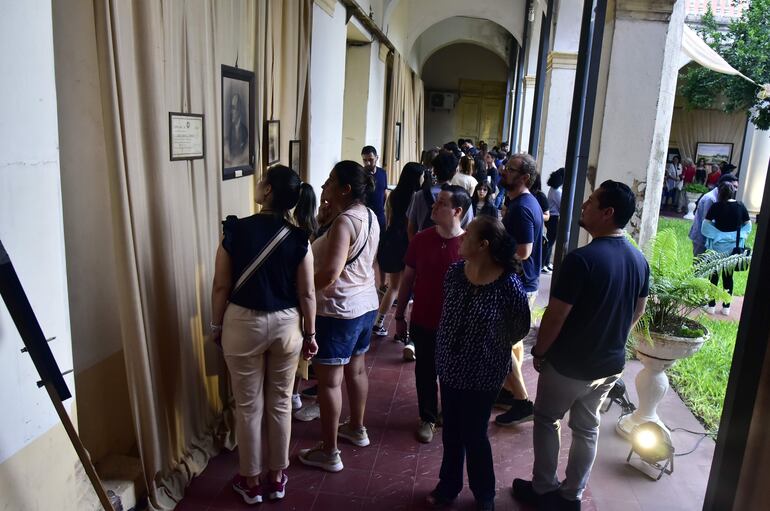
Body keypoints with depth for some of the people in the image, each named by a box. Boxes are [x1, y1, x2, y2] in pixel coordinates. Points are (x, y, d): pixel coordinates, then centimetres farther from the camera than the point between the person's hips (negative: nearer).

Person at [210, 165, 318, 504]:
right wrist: (310, 333, 8)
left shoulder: (236, 230, -11)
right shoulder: (297, 238, -8)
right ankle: (277, 477, 30)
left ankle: (251, 481, 27)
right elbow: (306, 293, -5)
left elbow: (221, 287, -6)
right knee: (280, 402, 16)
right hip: (286, 324, 2)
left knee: (249, 406, 12)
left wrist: (216, 326, 8)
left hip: (243, 323, -1)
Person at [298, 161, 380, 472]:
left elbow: (330, 274, -30)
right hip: (366, 303, 10)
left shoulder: (344, 222, -23)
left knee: (328, 380, 2)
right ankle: (356, 429, 40)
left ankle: (329, 453, 13)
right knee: (355, 369, 23)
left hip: (338, 310, -10)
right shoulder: (369, 216, 6)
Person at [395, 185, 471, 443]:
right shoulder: (421, 239, -6)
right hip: (422, 322, 2)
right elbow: (407, 279, 3)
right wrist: (399, 315, 5)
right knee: (425, 373, 14)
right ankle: (428, 418, 34)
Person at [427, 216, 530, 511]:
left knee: (474, 436, 12)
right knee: (451, 432, 20)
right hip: (449, 367, 5)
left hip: (483, 374, -5)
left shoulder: (509, 285, -23)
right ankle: (449, 484, 43)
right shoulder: (455, 272, -8)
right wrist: (445, 347, 9)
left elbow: (520, 329, -7)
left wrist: (490, 348, 3)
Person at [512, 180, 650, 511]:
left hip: (569, 365, -6)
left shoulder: (582, 259, -26)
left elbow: (555, 316, -22)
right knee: (586, 428, 19)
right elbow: (638, 311, 10)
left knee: (546, 421, 15)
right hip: (611, 364, 6)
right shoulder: (639, 260, -3)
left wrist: (539, 352, -6)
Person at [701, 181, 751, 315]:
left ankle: (711, 306, 11)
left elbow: (705, 227, -11)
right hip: (734, 248, 3)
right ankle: (726, 307, 18)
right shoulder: (741, 207, -1)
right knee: (728, 276, 12)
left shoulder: (716, 206, -12)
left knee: (714, 275, 8)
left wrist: (716, 235, 3)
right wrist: (738, 236, 8)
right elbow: (748, 226, 7)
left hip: (718, 247, -3)